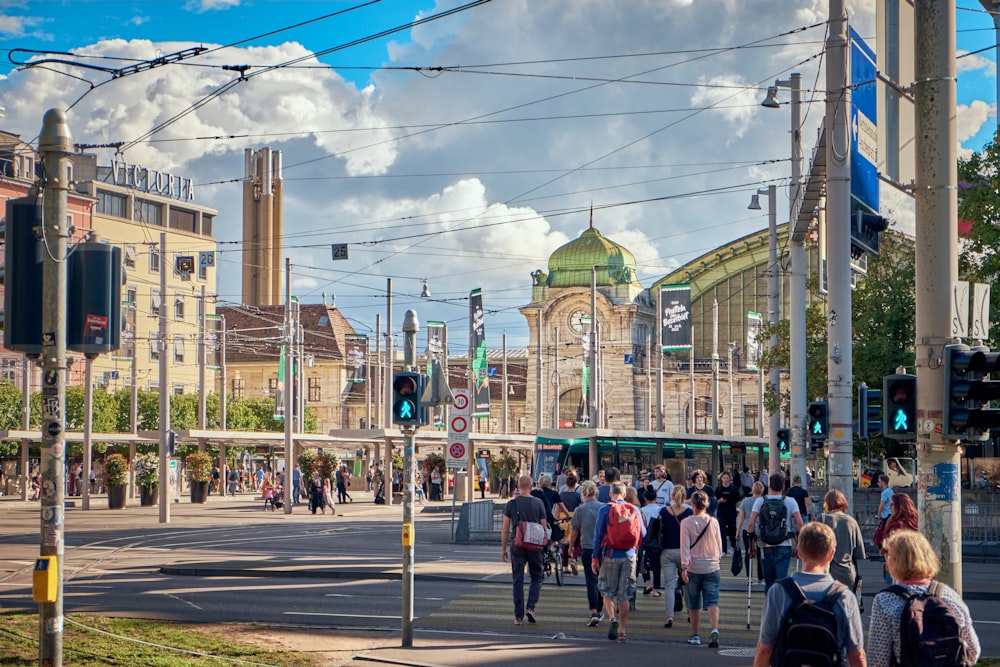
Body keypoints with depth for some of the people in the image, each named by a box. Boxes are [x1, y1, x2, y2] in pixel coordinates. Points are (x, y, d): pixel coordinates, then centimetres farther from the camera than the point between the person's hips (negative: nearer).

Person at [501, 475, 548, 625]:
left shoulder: (511, 504, -1)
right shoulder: (538, 503, -1)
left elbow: (505, 530, -1)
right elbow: (543, 527, 2)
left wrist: (503, 548, 7)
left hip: (517, 545, 0)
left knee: (518, 580, 5)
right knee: (536, 576, 14)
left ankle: (518, 616, 4)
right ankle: (531, 607, -3)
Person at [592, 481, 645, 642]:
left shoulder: (605, 510, -5)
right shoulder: (634, 510, 2)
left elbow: (598, 535, -5)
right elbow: (643, 534, 8)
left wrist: (595, 558, 2)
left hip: (610, 555, -2)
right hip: (629, 556, 2)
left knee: (607, 592, 9)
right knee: (624, 596, 8)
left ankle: (612, 618, -16)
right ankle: (622, 631, 8)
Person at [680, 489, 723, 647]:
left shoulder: (686, 523, -5)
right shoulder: (713, 522, 2)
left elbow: (685, 546, -10)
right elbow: (719, 546, 10)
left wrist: (684, 567, -10)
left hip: (693, 568, -1)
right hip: (712, 567, 1)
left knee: (694, 604, 12)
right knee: (712, 602, -5)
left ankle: (695, 635, 20)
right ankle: (714, 629, -27)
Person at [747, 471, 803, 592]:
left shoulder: (760, 501, 0)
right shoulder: (790, 502, -2)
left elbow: (751, 524, -6)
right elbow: (799, 524, -8)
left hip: (766, 547, 2)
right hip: (784, 546, -1)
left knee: (768, 581, 13)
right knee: (781, 579, -4)